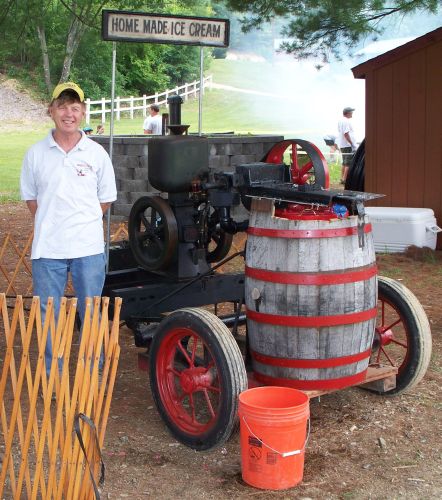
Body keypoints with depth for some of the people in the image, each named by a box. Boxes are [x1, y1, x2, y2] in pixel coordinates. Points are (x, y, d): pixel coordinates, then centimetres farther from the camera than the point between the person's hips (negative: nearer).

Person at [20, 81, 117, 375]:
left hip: (89, 248, 0)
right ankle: (51, 375, 21)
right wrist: (51, 224, 5)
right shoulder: (36, 153, 2)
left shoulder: (97, 153, 1)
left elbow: (106, 199, 9)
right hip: (47, 248, 1)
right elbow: (30, 197, 11)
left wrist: (83, 223, 5)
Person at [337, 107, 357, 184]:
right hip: (348, 145, -10)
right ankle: (345, 179, -10)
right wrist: (352, 144, -20)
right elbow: (346, 134, -21)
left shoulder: (340, 121, 15)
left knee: (344, 163, 15)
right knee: (349, 163, -8)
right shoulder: (346, 121, -16)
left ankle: (342, 178, 18)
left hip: (342, 145, 10)